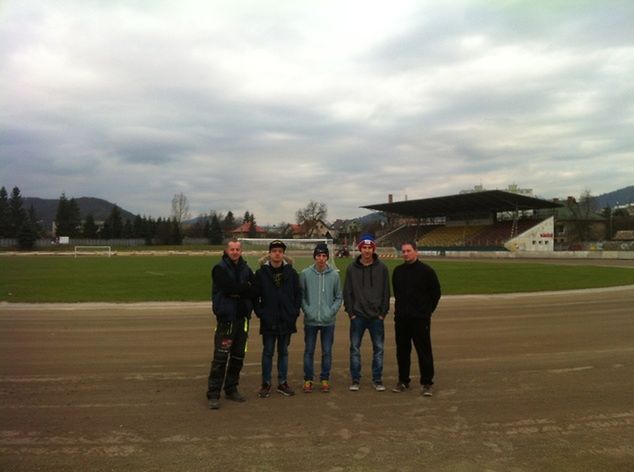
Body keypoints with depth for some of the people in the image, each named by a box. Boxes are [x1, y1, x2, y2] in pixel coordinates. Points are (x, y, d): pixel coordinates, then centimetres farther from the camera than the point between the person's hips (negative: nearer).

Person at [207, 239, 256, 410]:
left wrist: (237, 291, -14)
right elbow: (229, 288, -20)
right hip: (226, 317, -6)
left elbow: (253, 291, -1)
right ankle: (213, 394, -1)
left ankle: (231, 389, 25)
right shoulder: (220, 269, -5)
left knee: (238, 356, 12)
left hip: (242, 317, 6)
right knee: (220, 357, -8)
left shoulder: (246, 270, 11)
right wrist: (245, 288, -9)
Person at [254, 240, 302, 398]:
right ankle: (266, 384, 18)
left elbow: (298, 294, 6)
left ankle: (283, 383, 23)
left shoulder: (291, 272, 1)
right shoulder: (261, 273, -4)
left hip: (286, 321, 2)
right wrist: (260, 313, -6)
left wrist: (295, 312, -1)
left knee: (283, 352, 12)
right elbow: (255, 296, 0)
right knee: (267, 352, 7)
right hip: (268, 321, -2)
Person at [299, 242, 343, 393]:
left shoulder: (334, 275, -1)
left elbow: (339, 297, 4)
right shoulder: (305, 274, -3)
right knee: (309, 351, 8)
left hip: (328, 321, 1)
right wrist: (307, 310, -9)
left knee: (327, 352, 9)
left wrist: (332, 311, -8)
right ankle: (308, 379, 20)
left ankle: (325, 379, 23)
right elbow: (301, 296, 1)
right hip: (310, 320, -1)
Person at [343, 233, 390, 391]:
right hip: (357, 316, 0)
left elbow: (386, 292, 3)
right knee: (355, 348, 4)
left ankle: (378, 380, 19)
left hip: (376, 316, 0)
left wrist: (383, 312, -3)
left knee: (378, 348, 6)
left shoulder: (382, 268, 1)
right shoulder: (352, 268, 1)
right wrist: (351, 312, -4)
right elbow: (347, 292, 3)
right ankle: (355, 380, 16)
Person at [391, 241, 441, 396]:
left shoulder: (426, 271, -6)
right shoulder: (398, 271, 6)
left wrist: (427, 310, 2)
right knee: (402, 351, 10)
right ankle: (403, 381, 23)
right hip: (401, 319, 4)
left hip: (420, 319, -4)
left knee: (424, 351, 0)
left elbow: (436, 293, 2)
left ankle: (427, 383, 11)